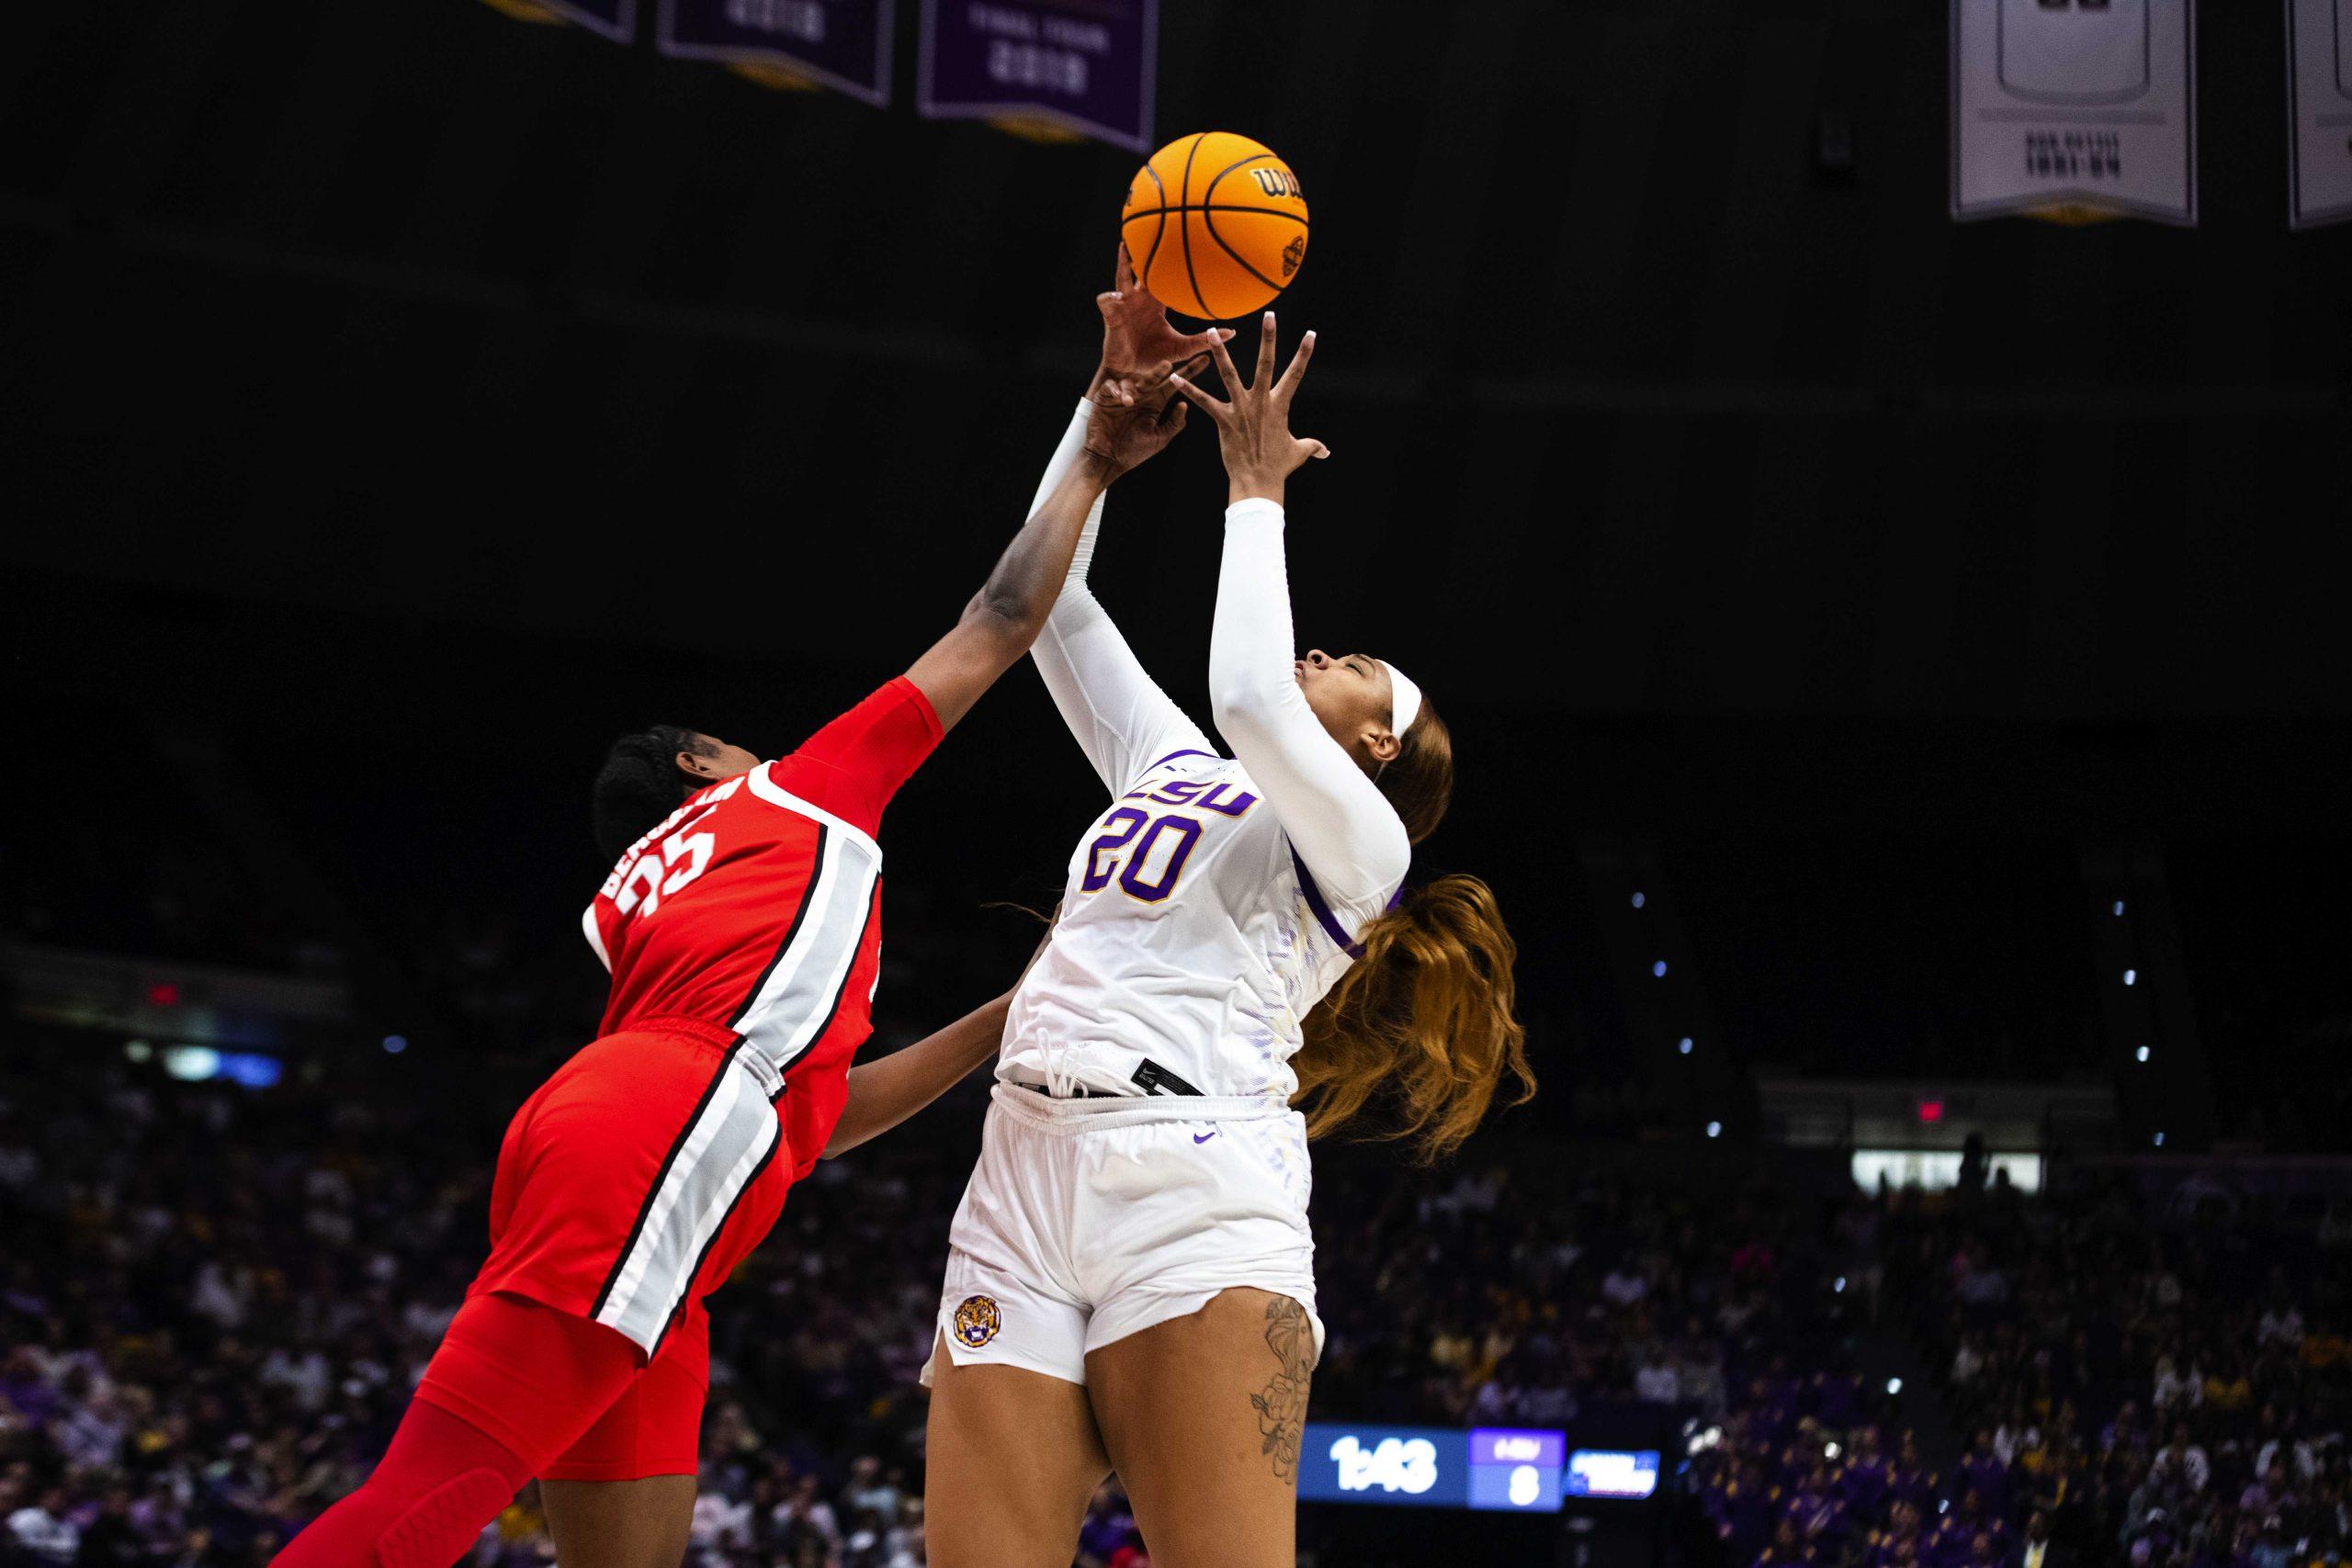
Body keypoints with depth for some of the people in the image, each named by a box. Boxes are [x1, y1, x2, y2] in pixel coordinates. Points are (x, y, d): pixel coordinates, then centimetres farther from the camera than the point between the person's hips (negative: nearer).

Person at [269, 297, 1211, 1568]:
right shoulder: (805, 795, 23)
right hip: (651, 1139, -8)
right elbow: (994, 630, 25)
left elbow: (809, 1109, 37)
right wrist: (1093, 465, 35)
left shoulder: (631, 908, 39)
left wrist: (1010, 1020, 39)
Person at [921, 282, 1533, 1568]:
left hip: (1195, 1187, -6)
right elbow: (1049, 593, 30)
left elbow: (1248, 697, -10)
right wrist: (1115, 392, 23)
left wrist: (1257, 496, 5)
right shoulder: (1164, 765, 30)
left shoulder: (1357, 842, 10)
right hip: (1018, 1186, 6)